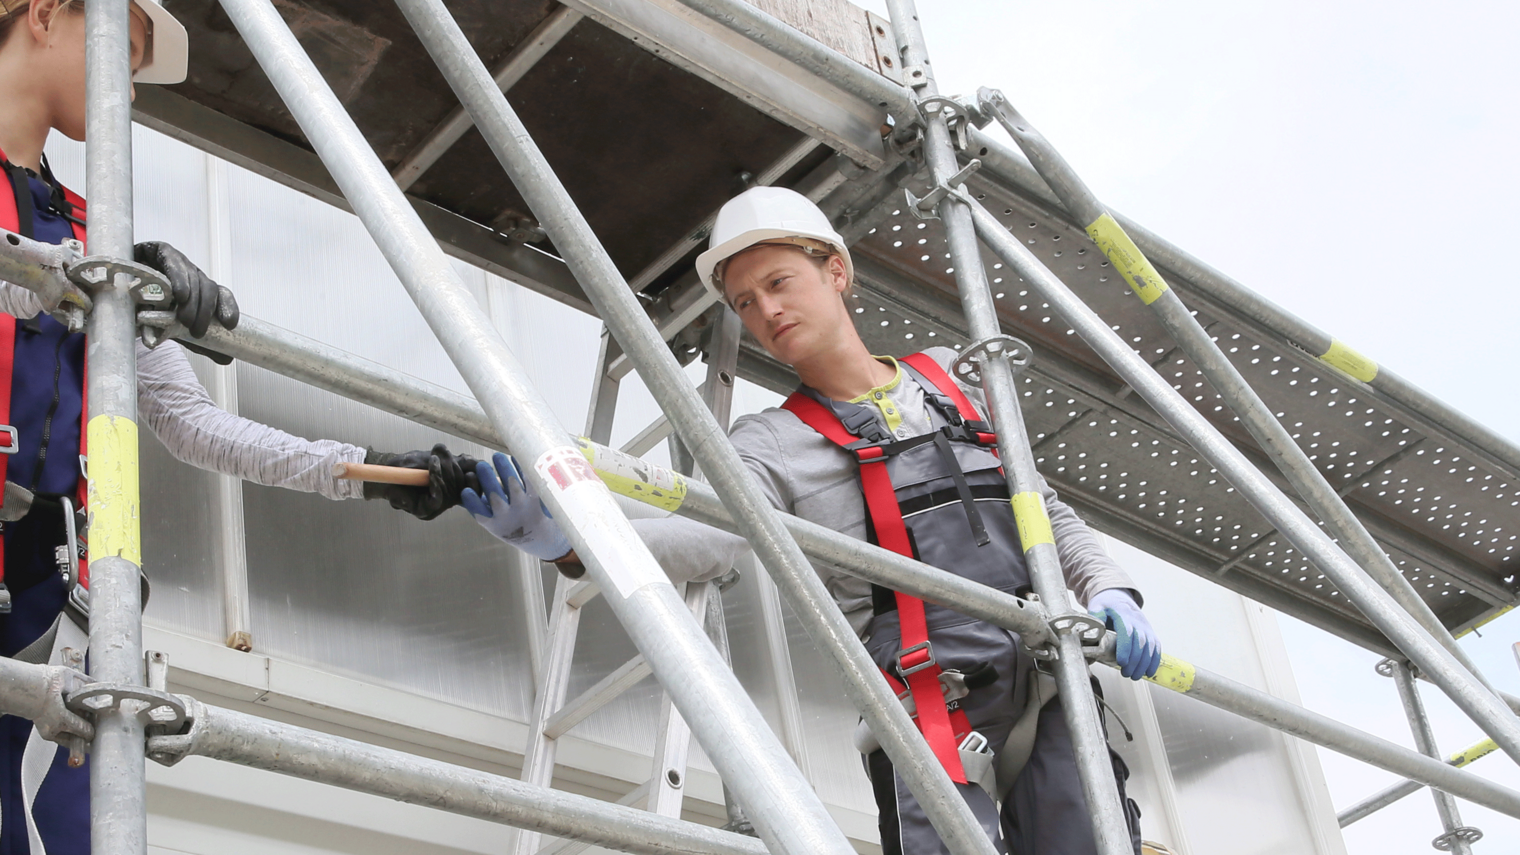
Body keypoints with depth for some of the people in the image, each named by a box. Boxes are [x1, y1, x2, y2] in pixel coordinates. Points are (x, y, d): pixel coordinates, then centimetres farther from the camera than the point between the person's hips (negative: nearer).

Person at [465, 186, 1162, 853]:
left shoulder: (952, 383, 17)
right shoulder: (777, 442, 6)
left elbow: (1049, 514, 23)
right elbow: (708, 535, -16)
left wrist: (1107, 590, 4)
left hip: (1050, 697, 3)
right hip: (933, 724, -3)